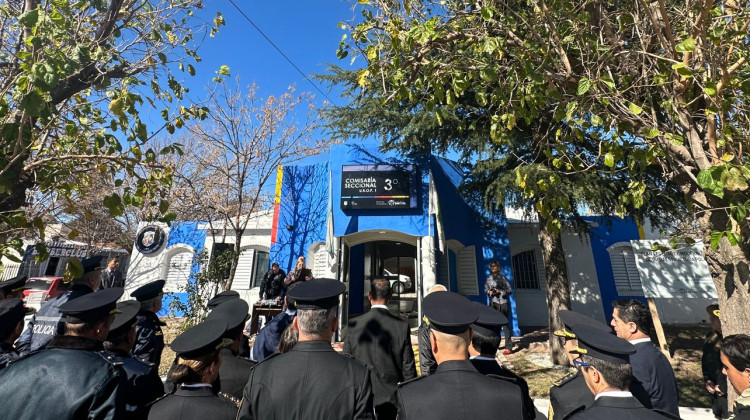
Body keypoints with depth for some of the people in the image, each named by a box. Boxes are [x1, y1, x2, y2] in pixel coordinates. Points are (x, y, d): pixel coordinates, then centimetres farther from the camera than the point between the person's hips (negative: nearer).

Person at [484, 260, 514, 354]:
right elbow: (485, 289, 15)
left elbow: (510, 290, -4)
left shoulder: (502, 278, -3)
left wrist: (500, 291, -16)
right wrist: (489, 292, -6)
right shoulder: (488, 278, 10)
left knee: (505, 324, -2)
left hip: (503, 303, -4)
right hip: (493, 303, 4)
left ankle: (508, 347, 2)